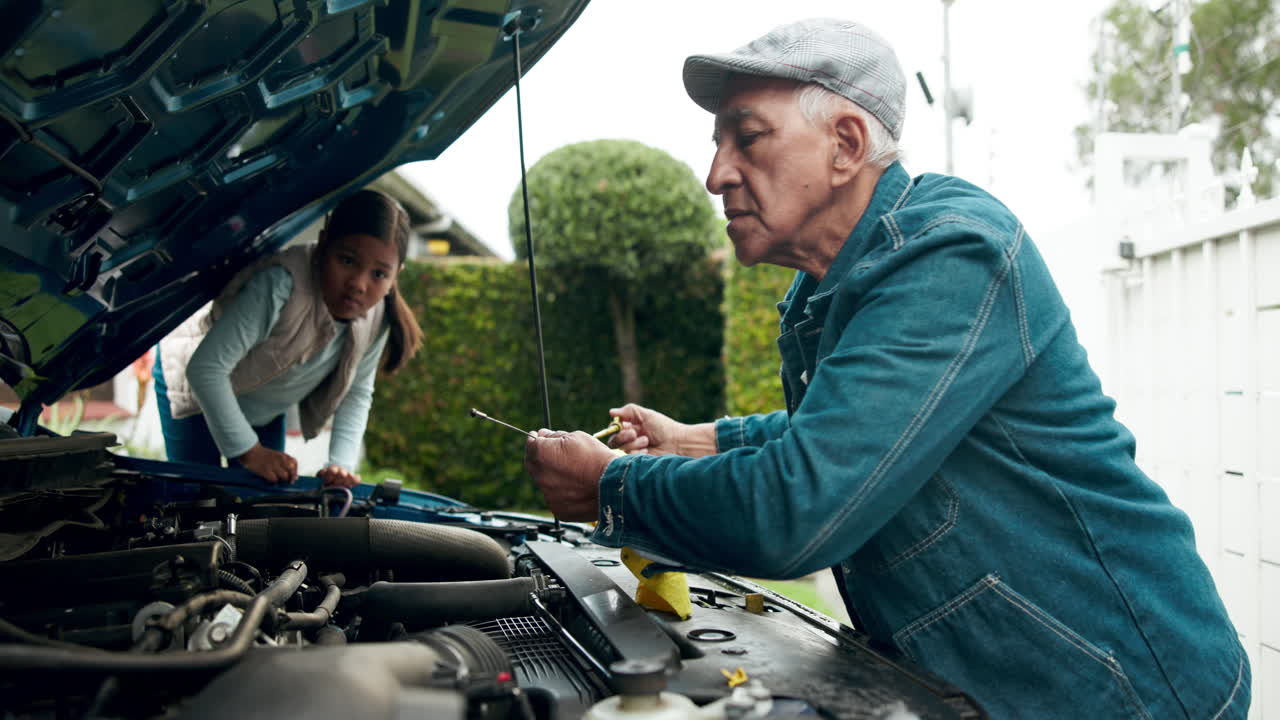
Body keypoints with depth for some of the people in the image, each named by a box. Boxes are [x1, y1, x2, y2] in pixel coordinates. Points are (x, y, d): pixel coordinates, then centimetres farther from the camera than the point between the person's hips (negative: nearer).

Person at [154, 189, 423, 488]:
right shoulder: (282, 285, -43)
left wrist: (341, 463, -22)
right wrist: (249, 451, -35)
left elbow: (357, 393, -8)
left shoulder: (377, 318, -21)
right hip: (195, 386, -5)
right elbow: (206, 368, -42)